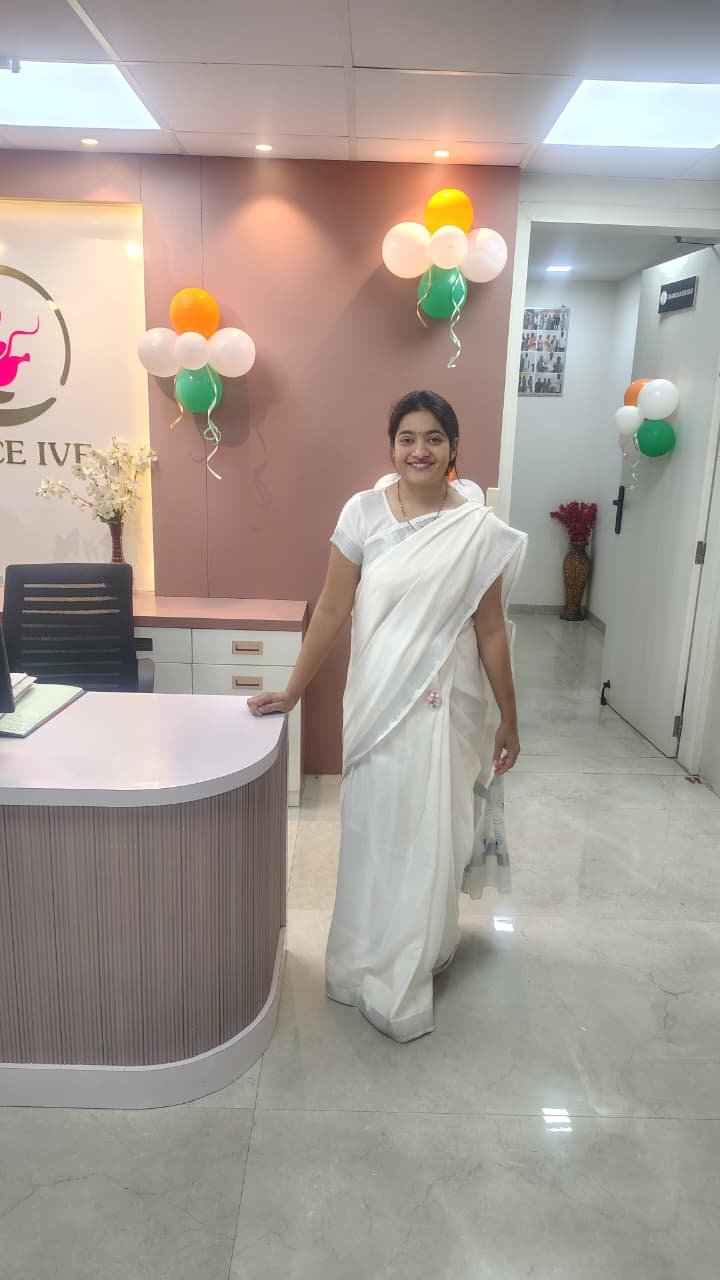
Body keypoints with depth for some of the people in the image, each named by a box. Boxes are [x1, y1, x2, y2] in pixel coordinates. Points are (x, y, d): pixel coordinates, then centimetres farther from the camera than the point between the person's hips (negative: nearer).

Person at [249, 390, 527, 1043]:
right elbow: (332, 610, 0)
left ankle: (407, 973, 33)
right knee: (373, 830, 11)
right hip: (376, 701, 0)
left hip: (445, 706, 0)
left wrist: (508, 721, 3)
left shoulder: (479, 530, -5)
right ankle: (369, 961, 32)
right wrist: (292, 692, 0)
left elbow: (491, 632, 0)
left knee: (430, 834, 11)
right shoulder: (363, 513, -4)